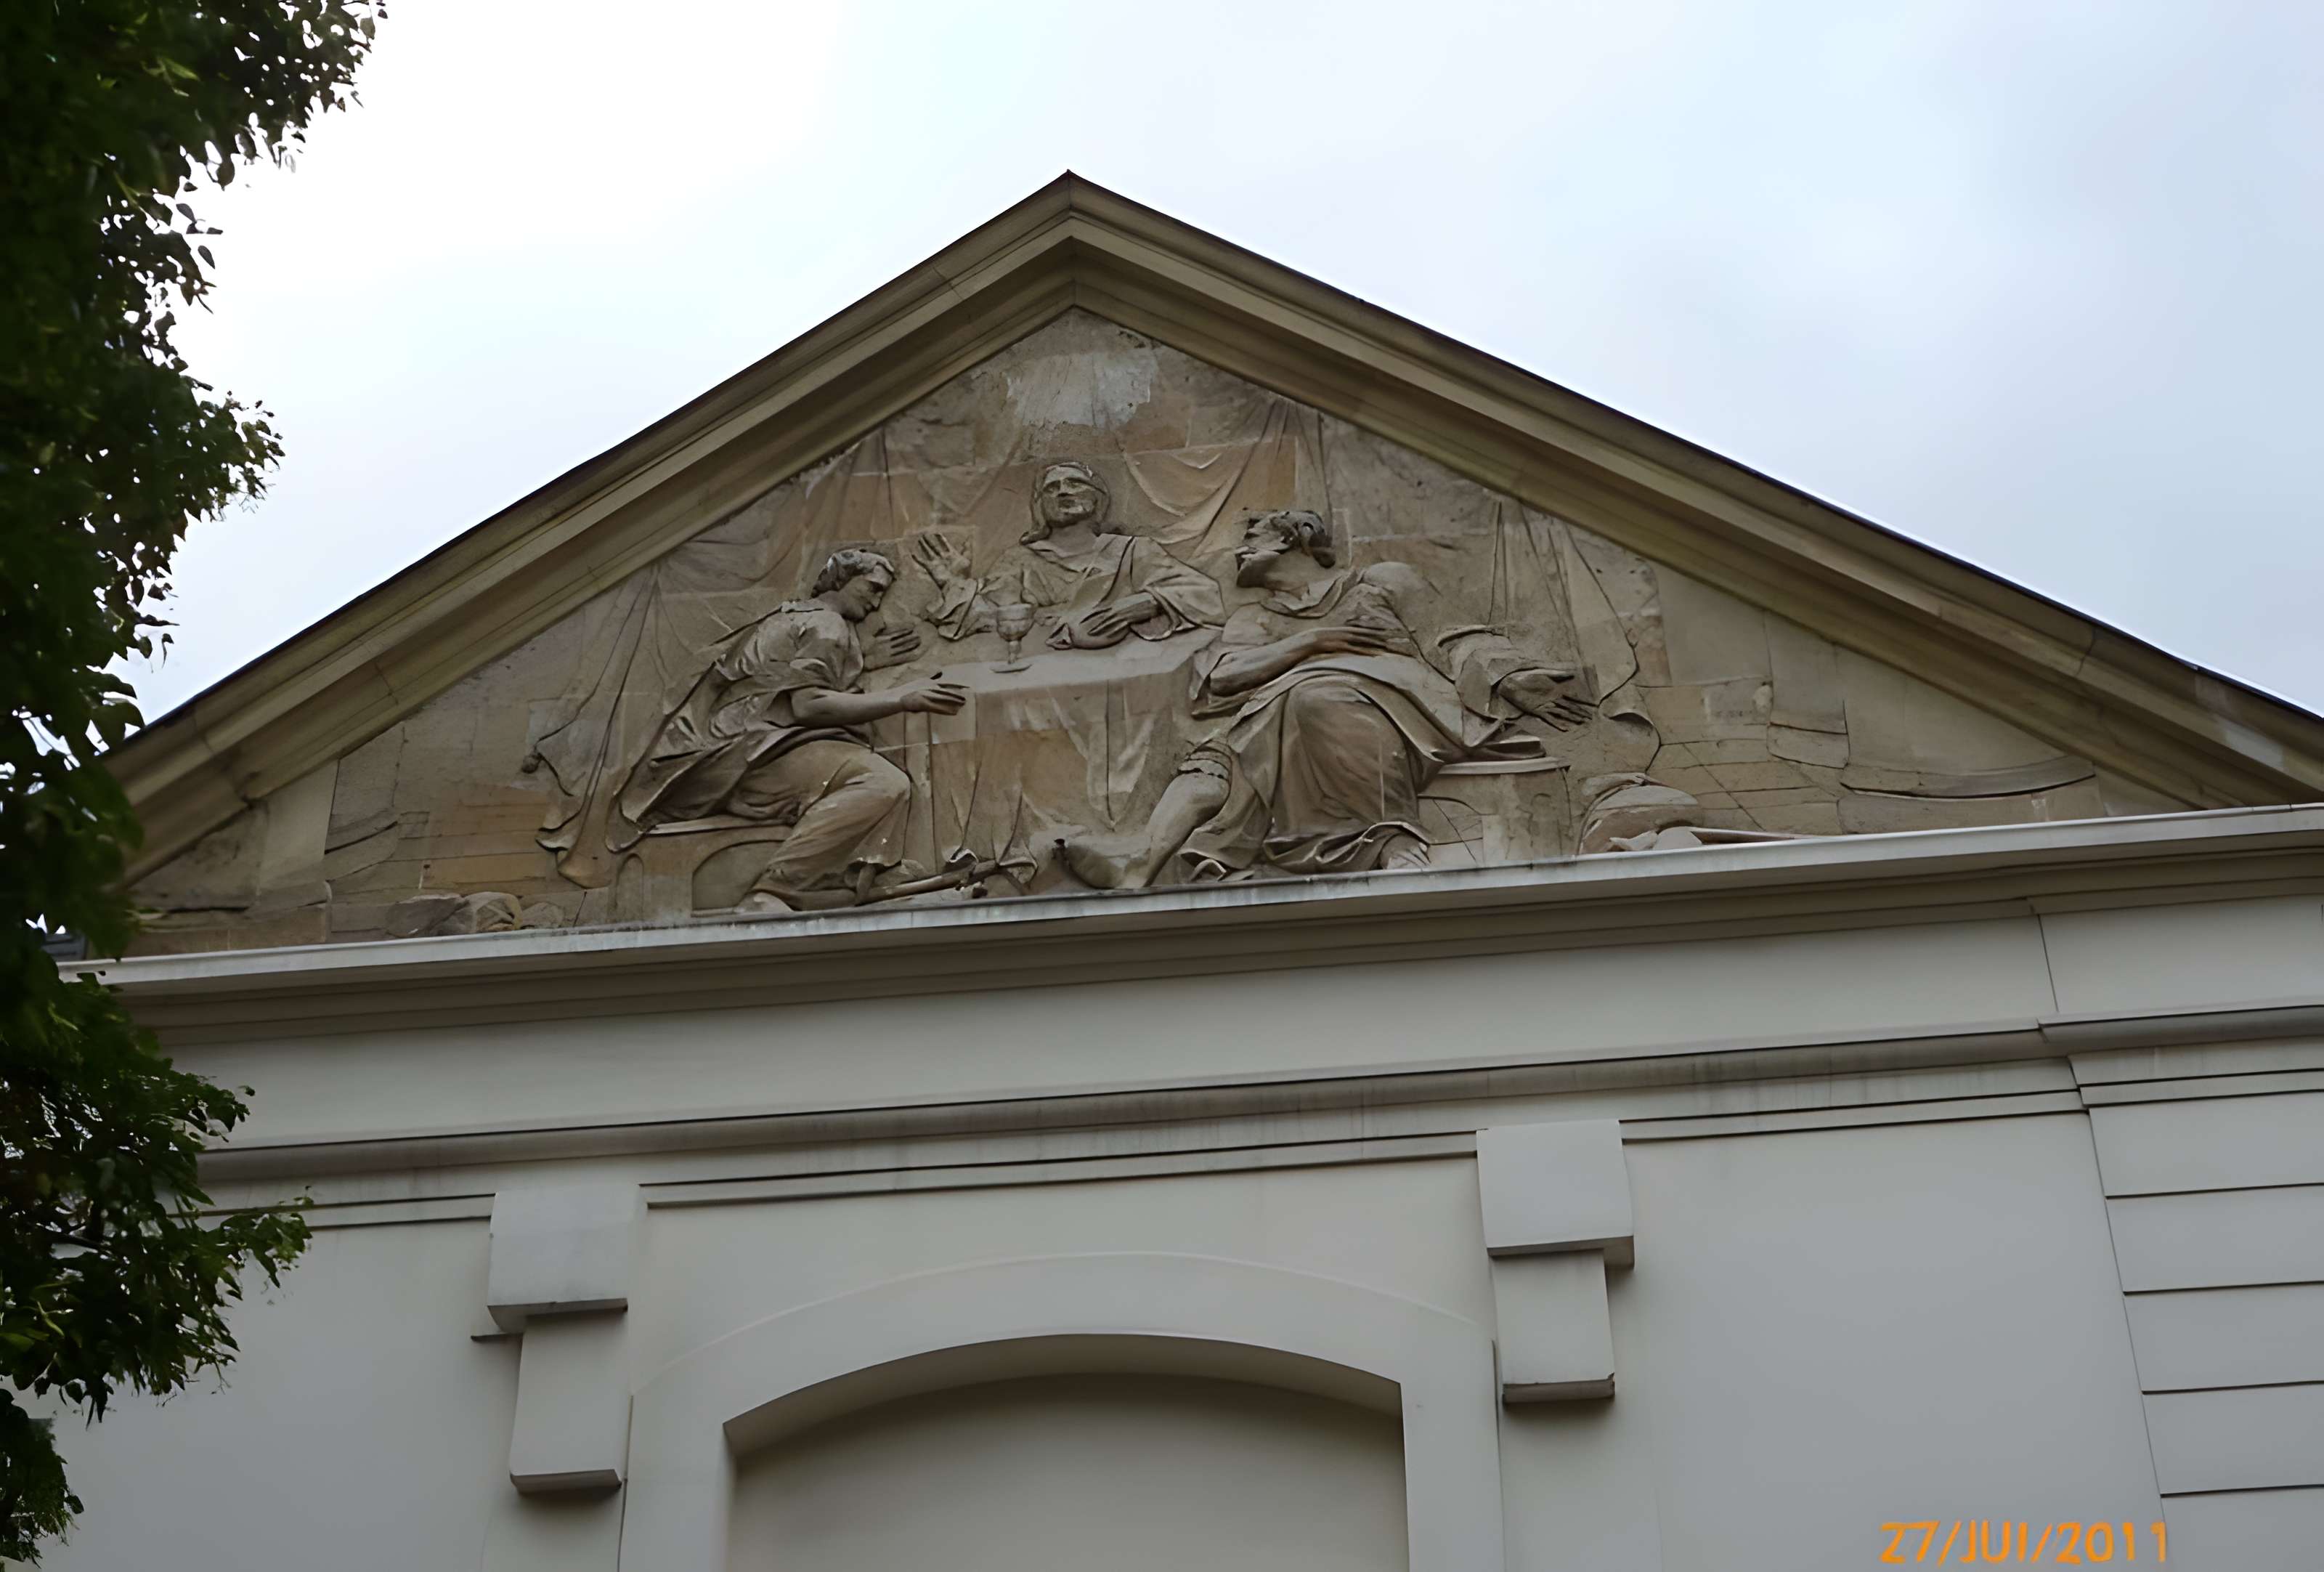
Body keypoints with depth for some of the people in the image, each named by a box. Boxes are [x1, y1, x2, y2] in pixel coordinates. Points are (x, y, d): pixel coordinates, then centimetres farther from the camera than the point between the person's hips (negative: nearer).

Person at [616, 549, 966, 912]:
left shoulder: (790, 616, 32)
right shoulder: (826, 624, 1)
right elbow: (808, 705, -12)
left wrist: (864, 662, 34)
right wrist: (904, 698, -12)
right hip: (754, 751, -10)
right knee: (883, 782, -30)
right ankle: (766, 900, -40)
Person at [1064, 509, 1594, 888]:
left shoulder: (1385, 579, 27)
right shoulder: (1254, 619, 35)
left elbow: (1451, 644, 15)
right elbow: (1220, 675, 14)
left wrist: (1510, 678, -4)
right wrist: (1310, 642, 3)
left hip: (1380, 697, -3)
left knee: (1315, 701, -40)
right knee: (1218, 756, -30)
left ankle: (1397, 845, -50)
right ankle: (1144, 864, -56)